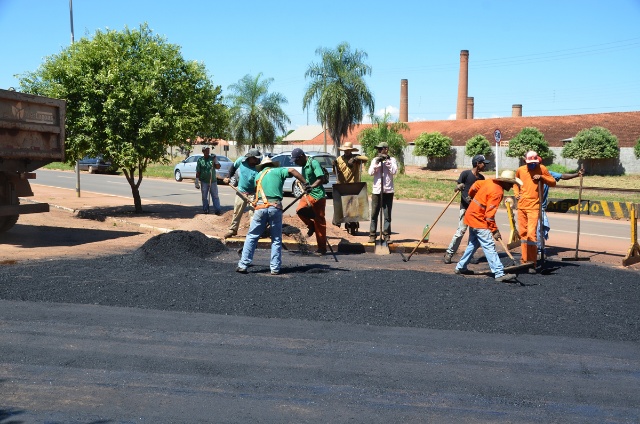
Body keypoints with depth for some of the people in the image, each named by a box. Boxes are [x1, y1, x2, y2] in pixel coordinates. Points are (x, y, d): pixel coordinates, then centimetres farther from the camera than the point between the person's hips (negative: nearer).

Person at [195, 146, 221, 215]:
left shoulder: (212, 158, 4)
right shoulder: (200, 160, 0)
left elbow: (218, 167, -1)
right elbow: (198, 171, 0)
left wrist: (215, 160, -13)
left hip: (213, 181, 1)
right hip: (204, 181, -1)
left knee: (215, 196, 0)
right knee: (204, 196, 7)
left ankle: (217, 210, 0)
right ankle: (205, 209, 17)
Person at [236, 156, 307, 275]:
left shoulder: (258, 175, 22)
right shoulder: (277, 171, 11)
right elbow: (292, 171, -6)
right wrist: (305, 183, -6)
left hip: (260, 207, 2)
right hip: (275, 207, -2)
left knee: (251, 237, 9)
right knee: (276, 240, 7)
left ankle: (243, 265, 6)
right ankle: (275, 268, 5)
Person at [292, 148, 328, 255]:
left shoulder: (313, 163, -14)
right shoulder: (304, 166, 12)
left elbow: (320, 179, -23)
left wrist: (312, 186, -37)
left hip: (318, 195, -7)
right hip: (308, 194, 8)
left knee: (319, 222, -2)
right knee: (300, 210, -17)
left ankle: (322, 248, 5)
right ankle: (311, 226, 10)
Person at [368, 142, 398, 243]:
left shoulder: (392, 160, 5)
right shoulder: (375, 160, 10)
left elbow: (394, 171, -10)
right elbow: (370, 172, -1)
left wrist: (387, 161, -11)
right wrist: (377, 162, -10)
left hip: (388, 190, -1)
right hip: (376, 190, 1)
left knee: (387, 215, 2)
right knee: (374, 214, 2)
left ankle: (386, 235, 8)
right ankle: (372, 235, 6)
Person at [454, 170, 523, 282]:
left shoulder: (491, 182, 3)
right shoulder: (497, 192, -22)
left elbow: (476, 184, 20)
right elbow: (489, 214, -24)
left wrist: (472, 196, 37)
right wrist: (494, 230, -20)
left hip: (472, 216, 10)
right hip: (479, 219, -10)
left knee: (473, 244, 20)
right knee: (489, 246, -12)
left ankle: (460, 267, 28)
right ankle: (499, 274, -15)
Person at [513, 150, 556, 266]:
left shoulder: (542, 168, -2)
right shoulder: (520, 170, 6)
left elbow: (553, 183, 2)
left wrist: (542, 177, -13)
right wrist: (516, 193, 6)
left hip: (534, 206, -4)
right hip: (521, 206, 4)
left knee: (531, 233, -13)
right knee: (522, 233, 10)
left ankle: (533, 261, -6)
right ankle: (525, 259, 22)